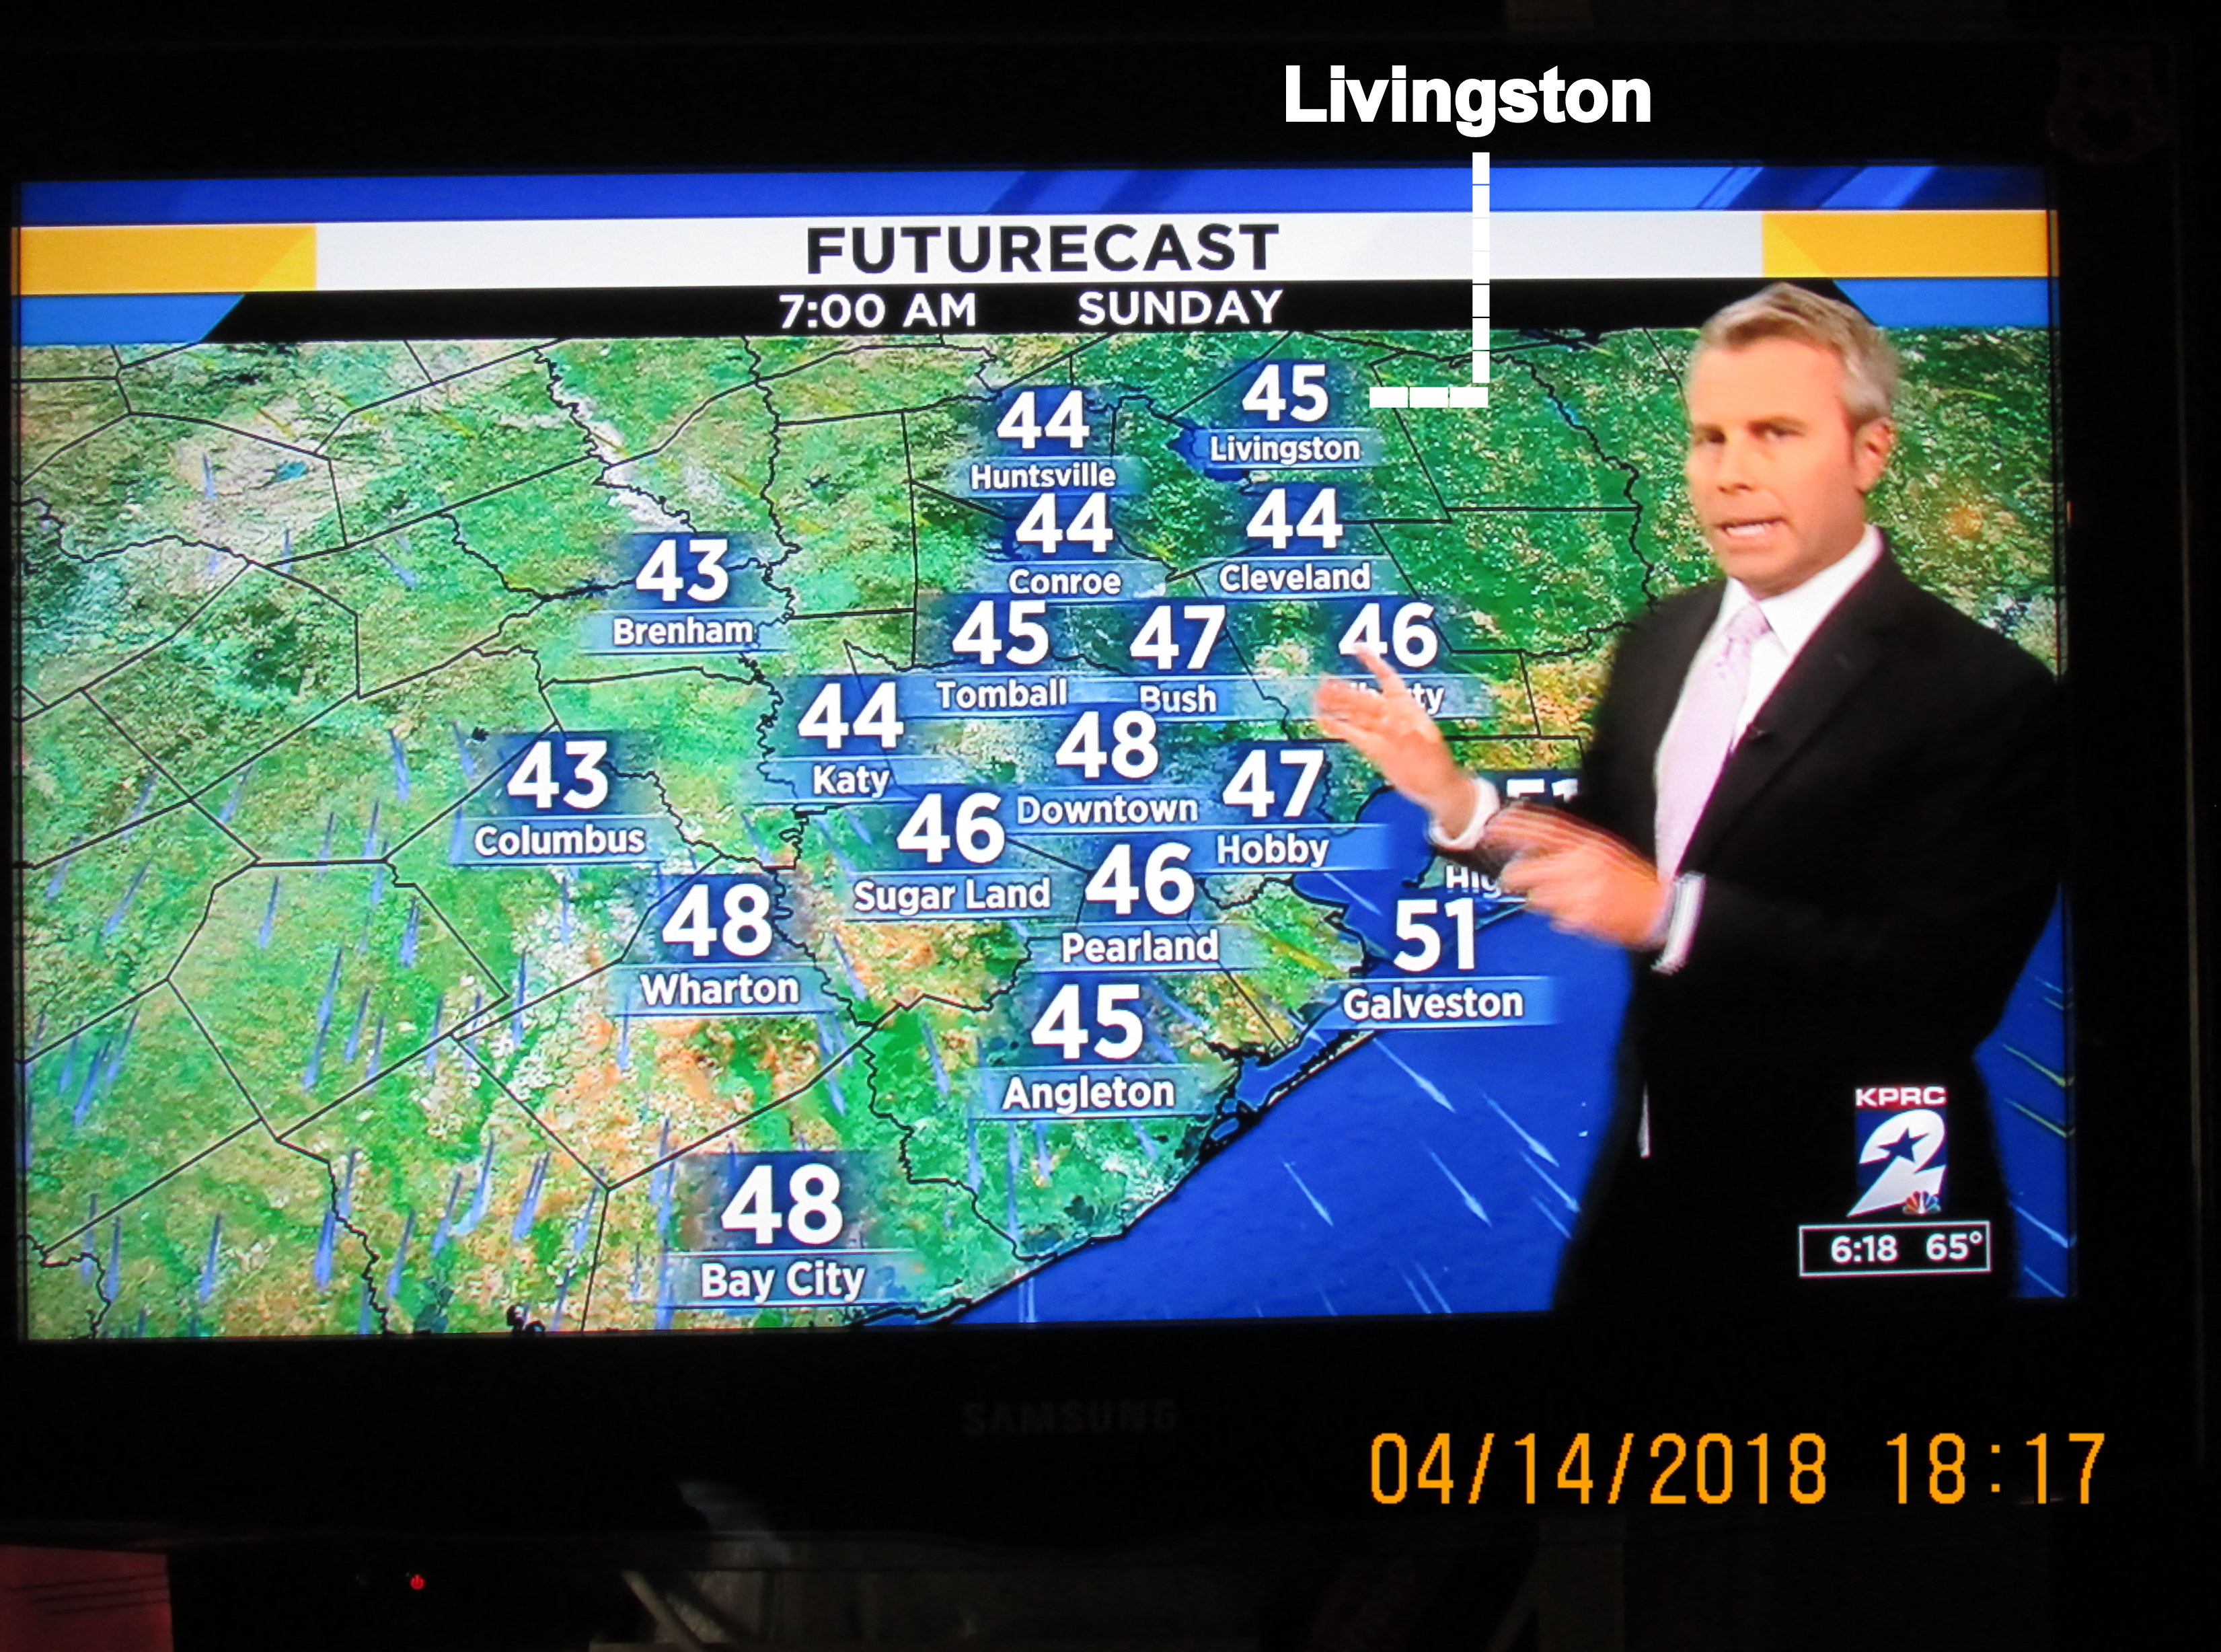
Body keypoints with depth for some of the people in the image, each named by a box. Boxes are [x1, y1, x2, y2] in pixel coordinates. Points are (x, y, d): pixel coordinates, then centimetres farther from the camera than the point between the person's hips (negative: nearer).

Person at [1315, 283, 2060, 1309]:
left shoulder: (1982, 693, -19)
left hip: (1837, 1222, -6)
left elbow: (1945, 984, -26)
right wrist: (1454, 797, -6)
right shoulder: (1659, 643, 4)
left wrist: (1670, 913, -33)